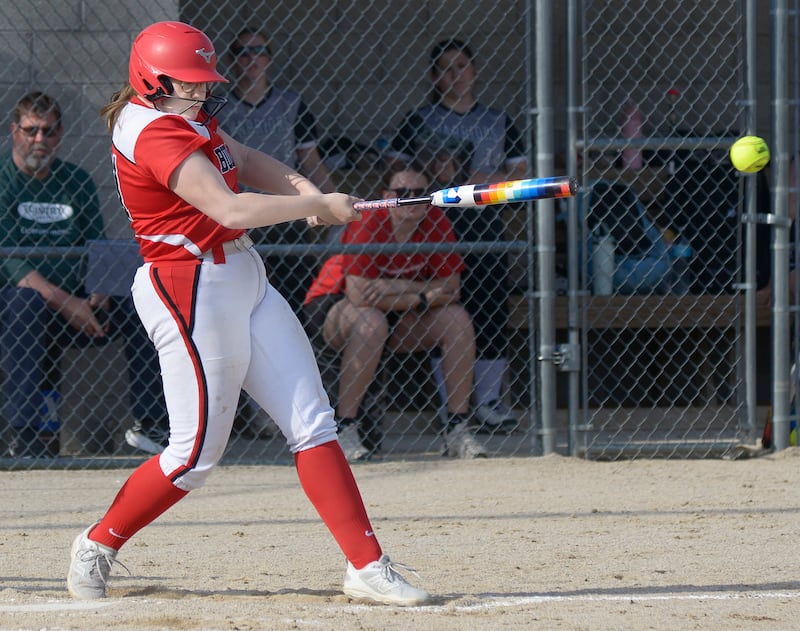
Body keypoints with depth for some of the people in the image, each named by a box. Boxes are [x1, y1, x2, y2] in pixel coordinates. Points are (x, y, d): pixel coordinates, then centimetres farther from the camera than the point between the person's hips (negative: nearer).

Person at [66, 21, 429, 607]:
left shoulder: (183, 114, 9)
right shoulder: (156, 135, -22)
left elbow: (244, 160, 15)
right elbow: (231, 209, -29)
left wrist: (304, 189, -5)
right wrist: (320, 205, -20)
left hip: (244, 279, 10)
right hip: (191, 291, -10)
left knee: (312, 424, 4)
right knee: (196, 454, -2)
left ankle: (367, 565, 3)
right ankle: (97, 546, 18)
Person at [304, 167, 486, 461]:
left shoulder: (435, 223, -12)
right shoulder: (369, 224, -25)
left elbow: (451, 288, -15)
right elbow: (358, 294, -33)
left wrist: (395, 287, -27)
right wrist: (420, 298, -28)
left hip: (399, 317, 5)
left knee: (457, 319, -14)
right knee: (372, 321, -37)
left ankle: (458, 429, -10)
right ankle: (344, 427, -30)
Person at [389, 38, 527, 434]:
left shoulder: (498, 122, 14)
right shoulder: (420, 121, 8)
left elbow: (520, 175, 8)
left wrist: (472, 178, -7)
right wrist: (433, 171, -14)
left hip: (486, 222, 2)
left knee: (492, 309, -3)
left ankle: (489, 401, 4)